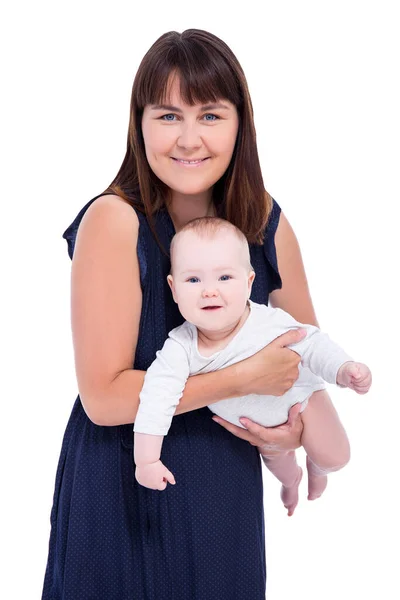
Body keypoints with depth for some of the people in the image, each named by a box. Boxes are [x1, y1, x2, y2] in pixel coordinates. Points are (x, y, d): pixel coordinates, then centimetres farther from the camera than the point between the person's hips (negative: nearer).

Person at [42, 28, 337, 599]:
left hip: (229, 489, 4)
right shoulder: (113, 221, -20)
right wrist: (246, 377, -20)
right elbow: (104, 397, -22)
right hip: (126, 491, -4)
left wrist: (299, 424, -9)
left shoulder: (268, 224, -6)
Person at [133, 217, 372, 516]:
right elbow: (157, 396, -37)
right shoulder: (180, 347, -38)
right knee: (274, 457, 28)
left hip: (297, 398, -3)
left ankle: (316, 469, 40)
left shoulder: (271, 324, -41)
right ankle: (291, 477, 67)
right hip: (251, 422, 3)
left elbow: (312, 344, -29)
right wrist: (146, 460, -40)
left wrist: (344, 370, -46)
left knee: (334, 457, 0)